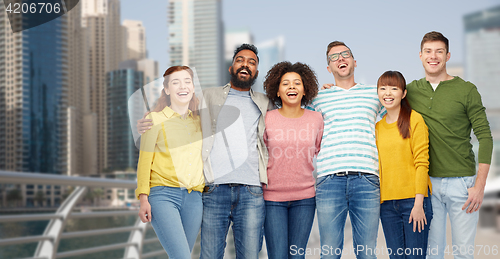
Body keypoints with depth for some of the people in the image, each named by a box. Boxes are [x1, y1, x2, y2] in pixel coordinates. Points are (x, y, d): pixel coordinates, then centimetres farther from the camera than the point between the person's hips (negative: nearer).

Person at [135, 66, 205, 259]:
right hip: (163, 194, -4)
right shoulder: (155, 119, 4)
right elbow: (144, 161, 1)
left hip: (194, 198, 4)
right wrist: (143, 199, -6)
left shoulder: (199, 120, 15)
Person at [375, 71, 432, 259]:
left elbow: (422, 163, -8)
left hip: (413, 200, -5)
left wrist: (418, 203, -13)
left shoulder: (415, 120, -3)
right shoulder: (377, 126, 13)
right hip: (387, 203, 5)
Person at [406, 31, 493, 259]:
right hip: (427, 181, 2)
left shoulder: (466, 90, -1)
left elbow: (485, 137, -3)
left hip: (462, 181, -2)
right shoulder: (411, 90, 8)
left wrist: (480, 185, -10)